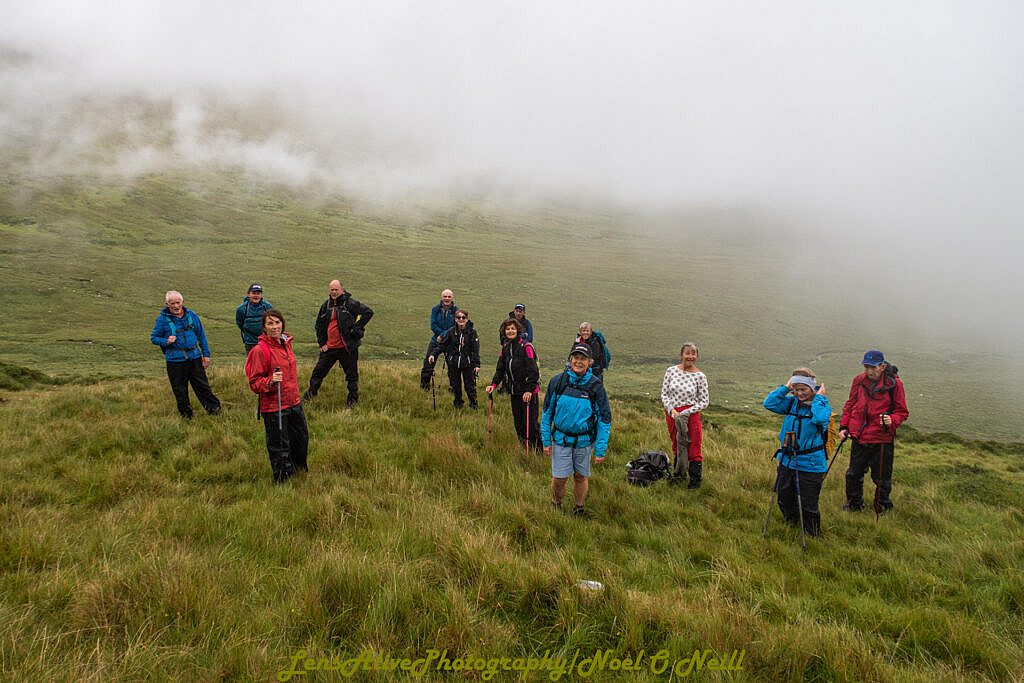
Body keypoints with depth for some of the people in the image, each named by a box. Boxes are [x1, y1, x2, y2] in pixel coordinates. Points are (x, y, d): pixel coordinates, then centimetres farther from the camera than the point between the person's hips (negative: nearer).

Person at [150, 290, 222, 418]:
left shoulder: (191, 315, 5)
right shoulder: (162, 319, -4)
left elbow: (201, 335, 12)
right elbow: (154, 338, 3)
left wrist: (206, 354, 10)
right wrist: (166, 341, -18)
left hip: (194, 357, 2)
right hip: (175, 360, -2)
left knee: (202, 386, 7)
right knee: (180, 390, 7)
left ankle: (215, 409, 17)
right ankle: (186, 415, 20)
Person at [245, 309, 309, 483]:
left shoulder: (285, 343, 7)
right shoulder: (260, 350, -16)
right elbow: (254, 383, -14)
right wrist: (271, 381, -31)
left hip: (293, 403, 8)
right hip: (273, 407, -8)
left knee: (302, 438, 21)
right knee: (279, 447, 4)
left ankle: (301, 471, 43)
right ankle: (282, 481, 23)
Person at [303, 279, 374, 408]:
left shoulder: (350, 303, -8)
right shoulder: (326, 305, 9)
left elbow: (368, 312, -13)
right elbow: (319, 325, 20)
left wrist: (356, 328, -13)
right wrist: (322, 343, 10)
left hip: (347, 347, -5)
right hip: (329, 348, 5)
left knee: (352, 375, 6)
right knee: (318, 372, 8)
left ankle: (353, 400, 18)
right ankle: (309, 395, 20)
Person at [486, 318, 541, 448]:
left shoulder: (526, 346, -12)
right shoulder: (505, 348, 10)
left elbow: (533, 370, -16)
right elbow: (500, 369, 13)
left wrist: (529, 390, -22)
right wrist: (494, 384, -1)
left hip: (528, 391, -7)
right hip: (514, 391, 7)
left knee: (530, 422, -6)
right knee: (518, 422, 11)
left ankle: (538, 450, 4)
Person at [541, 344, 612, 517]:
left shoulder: (595, 385, -10)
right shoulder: (558, 381, -7)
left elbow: (605, 419, -5)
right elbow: (547, 412, 3)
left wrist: (600, 449, -9)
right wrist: (546, 440, 0)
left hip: (584, 440, 0)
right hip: (561, 437, 0)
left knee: (581, 476, 12)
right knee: (559, 477, 2)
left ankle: (579, 510, 34)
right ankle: (555, 506, 31)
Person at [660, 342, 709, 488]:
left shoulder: (699, 376, -7)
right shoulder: (671, 371, -1)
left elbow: (704, 401, -4)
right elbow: (664, 394, 3)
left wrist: (686, 412, -13)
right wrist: (671, 409, -12)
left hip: (691, 415, -3)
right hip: (672, 414, 3)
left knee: (694, 449, 0)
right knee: (676, 447, 19)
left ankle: (695, 481, 15)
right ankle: (678, 475, 37)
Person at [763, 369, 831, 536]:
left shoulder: (822, 405, -10)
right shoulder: (791, 403, 2)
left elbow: (820, 419, -31)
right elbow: (769, 403, -5)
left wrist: (819, 398, -20)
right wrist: (785, 388, -7)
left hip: (810, 465, -5)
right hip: (787, 461, 5)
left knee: (808, 505, 3)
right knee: (785, 499, 20)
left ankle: (813, 535, 22)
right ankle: (792, 525, 43)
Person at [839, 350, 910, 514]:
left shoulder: (893, 383, -9)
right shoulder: (859, 380, 2)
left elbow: (902, 412, -3)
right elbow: (850, 405, 13)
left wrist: (892, 421, -23)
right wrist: (843, 426, 7)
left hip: (882, 440, -4)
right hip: (859, 437, 4)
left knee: (881, 478, 7)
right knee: (853, 474, 17)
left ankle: (883, 509, 28)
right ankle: (854, 504, 37)